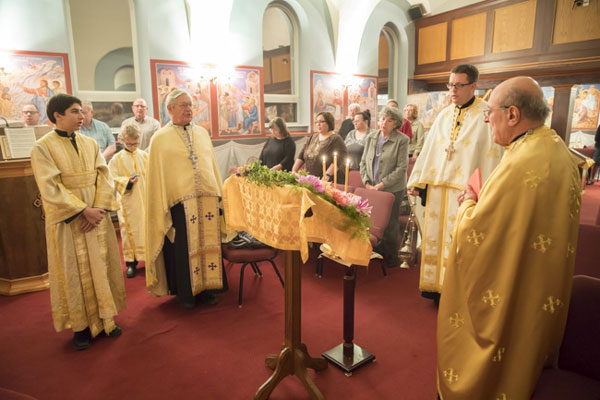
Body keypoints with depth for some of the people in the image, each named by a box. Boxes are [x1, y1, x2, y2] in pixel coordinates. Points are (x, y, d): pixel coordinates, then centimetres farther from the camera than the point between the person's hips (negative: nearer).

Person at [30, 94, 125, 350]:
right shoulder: (43, 147, -6)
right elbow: (50, 188, -14)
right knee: (74, 272, 5)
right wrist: (83, 210, -19)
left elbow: (104, 176, 0)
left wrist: (98, 208, -13)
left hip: (96, 216, 4)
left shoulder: (90, 143, 7)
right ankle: (80, 326, 19)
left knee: (101, 266, 9)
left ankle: (105, 318, 23)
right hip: (67, 221, -4)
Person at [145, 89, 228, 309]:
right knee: (183, 249, 5)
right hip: (180, 202, -3)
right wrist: (162, 208, -4)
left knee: (208, 243, 9)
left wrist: (219, 195, 11)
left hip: (208, 199, 4)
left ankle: (206, 288, 25)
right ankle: (186, 293, 23)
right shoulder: (160, 139, 2)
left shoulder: (202, 133, 13)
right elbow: (156, 175, 1)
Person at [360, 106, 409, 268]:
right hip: (372, 188, 4)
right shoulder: (371, 138, 8)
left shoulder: (402, 140, -7)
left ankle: (391, 259, 21)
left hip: (393, 189, -4)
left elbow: (401, 168, -12)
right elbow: (363, 162, 10)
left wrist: (382, 184, -15)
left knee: (390, 224, 4)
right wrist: (367, 183, -2)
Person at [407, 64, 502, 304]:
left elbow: (491, 156, -9)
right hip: (436, 187, 6)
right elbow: (428, 149, 13)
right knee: (435, 236, 10)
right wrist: (417, 182, 11)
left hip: (464, 189, -6)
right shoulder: (444, 115, 13)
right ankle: (436, 286, 24)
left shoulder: (486, 116, -5)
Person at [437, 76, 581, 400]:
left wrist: (468, 204, -6)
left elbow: (473, 235, -26)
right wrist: (481, 202, 1)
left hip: (509, 296, -9)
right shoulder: (557, 149, 1)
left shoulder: (521, 165, -31)